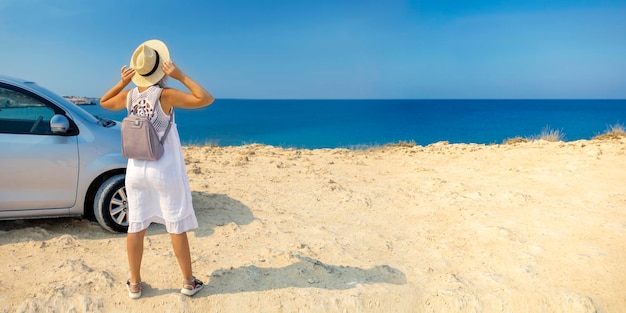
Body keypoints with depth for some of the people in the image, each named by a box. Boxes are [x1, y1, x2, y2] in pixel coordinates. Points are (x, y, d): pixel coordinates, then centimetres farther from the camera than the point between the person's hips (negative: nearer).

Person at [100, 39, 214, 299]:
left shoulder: (129, 96, -1)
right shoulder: (165, 95, -18)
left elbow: (104, 102, 20)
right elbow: (206, 99, -20)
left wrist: (122, 82, 6)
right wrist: (180, 76, -17)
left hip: (136, 170, 5)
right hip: (165, 171, -4)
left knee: (136, 227, 11)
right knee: (177, 227, 6)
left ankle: (134, 284, 23)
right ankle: (188, 282, 19)